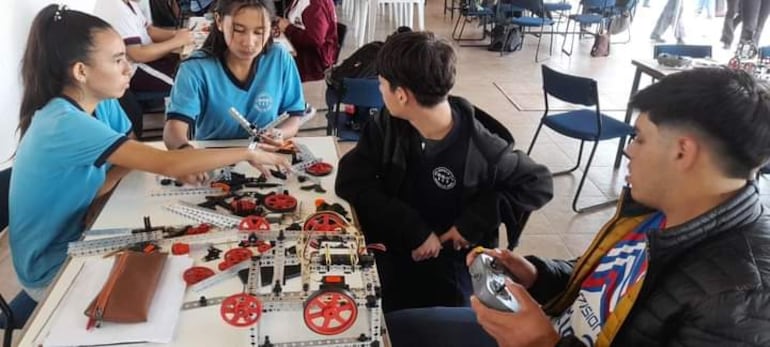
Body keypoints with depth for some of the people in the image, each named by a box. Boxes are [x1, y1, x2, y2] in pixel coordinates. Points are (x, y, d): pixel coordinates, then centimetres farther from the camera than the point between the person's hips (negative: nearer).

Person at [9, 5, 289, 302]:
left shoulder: (103, 104, -4)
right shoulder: (65, 124, -31)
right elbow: (167, 165, -36)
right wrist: (248, 153, -28)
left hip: (77, 240, 7)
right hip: (51, 270, -7)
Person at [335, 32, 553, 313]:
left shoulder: (481, 149, -19)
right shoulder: (389, 125, -7)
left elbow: (539, 184, -7)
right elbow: (351, 180, -11)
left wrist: (474, 223, -17)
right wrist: (413, 229, -21)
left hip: (451, 257, -3)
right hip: (391, 246, 4)